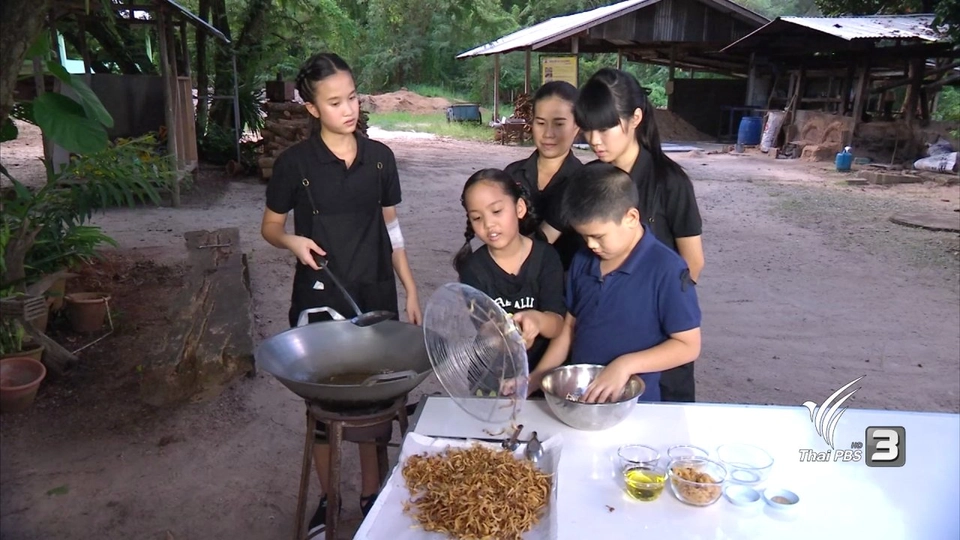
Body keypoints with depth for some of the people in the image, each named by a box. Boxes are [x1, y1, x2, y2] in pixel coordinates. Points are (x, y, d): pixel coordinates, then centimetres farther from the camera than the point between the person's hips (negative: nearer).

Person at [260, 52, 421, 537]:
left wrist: (411, 291, 7)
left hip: (375, 295, 2)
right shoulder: (295, 162, -7)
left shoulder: (379, 157, 2)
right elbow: (270, 228, 4)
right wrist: (293, 241, -18)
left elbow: (390, 228, 9)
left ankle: (371, 493, 31)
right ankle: (327, 498, 31)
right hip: (319, 297, -2)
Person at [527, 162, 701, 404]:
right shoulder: (582, 262, 5)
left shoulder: (667, 269, -13)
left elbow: (688, 346, -9)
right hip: (577, 397, 5)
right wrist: (533, 379, 4)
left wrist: (625, 365, -20)